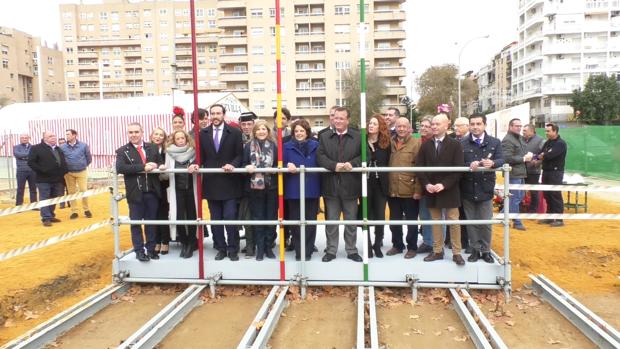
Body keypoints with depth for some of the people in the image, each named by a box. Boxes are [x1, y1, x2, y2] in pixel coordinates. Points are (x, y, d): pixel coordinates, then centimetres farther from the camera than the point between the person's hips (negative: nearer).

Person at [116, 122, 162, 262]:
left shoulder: (152, 148, 9)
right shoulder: (122, 151, -1)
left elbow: (161, 164, 8)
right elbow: (120, 168, -17)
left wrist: (156, 166, -16)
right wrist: (143, 167, -23)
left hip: (152, 191, 3)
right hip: (135, 192, -2)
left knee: (152, 221, 10)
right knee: (136, 222, 6)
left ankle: (151, 248, 22)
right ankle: (139, 250, 16)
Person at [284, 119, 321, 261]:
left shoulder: (316, 146, 6)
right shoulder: (287, 146, 7)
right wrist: (288, 166, -19)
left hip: (312, 189, 0)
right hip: (294, 189, 0)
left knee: (310, 221, 4)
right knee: (295, 222, 4)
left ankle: (308, 251, 14)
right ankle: (298, 250, 15)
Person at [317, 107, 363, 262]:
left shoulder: (358, 136, 3)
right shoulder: (324, 137, 6)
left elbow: (364, 155, -1)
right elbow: (320, 156, -4)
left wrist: (352, 164, -18)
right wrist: (334, 165, -19)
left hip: (350, 185, -1)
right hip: (330, 185, 1)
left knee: (351, 221, 10)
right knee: (331, 220, 10)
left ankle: (351, 250, 23)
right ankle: (331, 250, 21)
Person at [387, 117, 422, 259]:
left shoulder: (416, 144, -6)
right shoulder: (390, 143, 8)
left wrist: (418, 190, -13)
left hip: (410, 191, -4)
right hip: (392, 190, 4)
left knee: (411, 221, 9)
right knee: (394, 221, 14)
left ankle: (412, 247, 23)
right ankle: (397, 245, 30)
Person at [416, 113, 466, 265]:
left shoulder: (455, 144, -3)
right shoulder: (426, 145, 7)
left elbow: (458, 169, -9)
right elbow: (419, 167, 4)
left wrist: (444, 184, -18)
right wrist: (426, 184, -10)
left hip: (449, 190, -3)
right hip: (431, 190, 3)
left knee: (453, 222, 3)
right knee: (435, 222, 10)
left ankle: (457, 253, 11)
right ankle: (437, 251, 19)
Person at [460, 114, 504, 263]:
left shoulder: (495, 142, 3)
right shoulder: (462, 143, 0)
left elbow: (501, 160, -8)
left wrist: (492, 163, -30)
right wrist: (469, 165, -26)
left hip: (485, 189, 0)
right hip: (468, 189, 0)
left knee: (486, 223, 7)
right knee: (471, 222, 10)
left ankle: (486, 251, 22)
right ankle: (475, 250, 23)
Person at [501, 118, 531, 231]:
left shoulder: (520, 138, 15)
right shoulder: (507, 140, -15)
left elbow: (523, 152, 25)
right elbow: (508, 158, -24)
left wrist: (528, 155, 2)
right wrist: (524, 158, -15)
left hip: (521, 173, 10)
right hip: (513, 174, -10)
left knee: (520, 196, 17)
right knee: (515, 198, -2)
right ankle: (517, 222, 7)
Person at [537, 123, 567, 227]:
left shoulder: (561, 143, -12)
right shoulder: (547, 142, 15)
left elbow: (550, 155, -23)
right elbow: (541, 154, 8)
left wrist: (541, 156, -7)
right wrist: (539, 158, -13)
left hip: (556, 172, -8)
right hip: (546, 171, 8)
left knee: (555, 195, -6)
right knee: (547, 195, 11)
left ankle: (559, 219, 0)